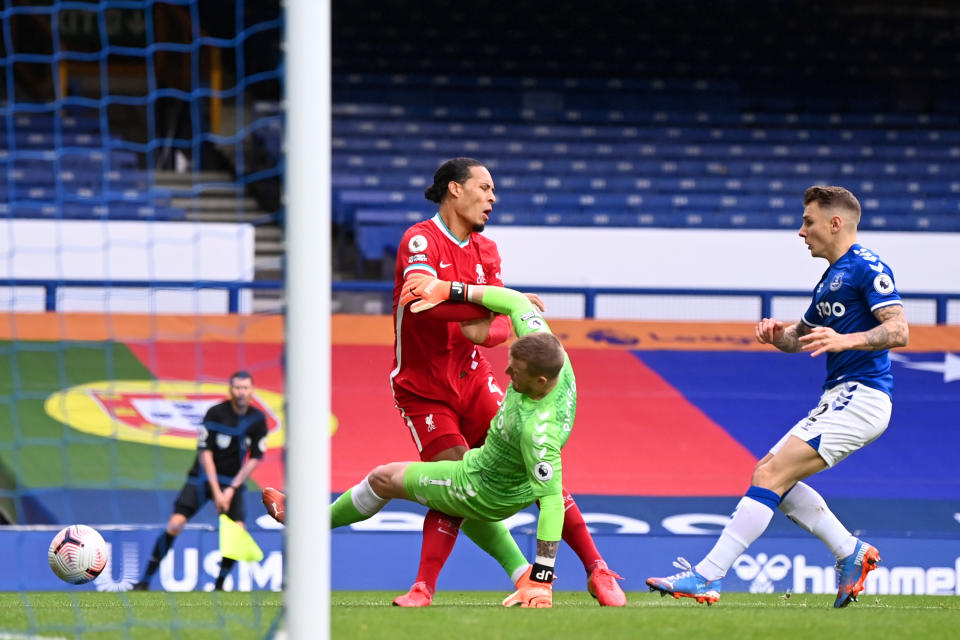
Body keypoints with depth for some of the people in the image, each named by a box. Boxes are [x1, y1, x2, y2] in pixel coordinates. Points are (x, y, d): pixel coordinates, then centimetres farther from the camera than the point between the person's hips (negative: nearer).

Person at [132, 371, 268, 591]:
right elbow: (205, 453, -12)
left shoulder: (258, 420, -5)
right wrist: (216, 491, -16)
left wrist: (232, 489, -9)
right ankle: (145, 580, -8)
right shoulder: (215, 413, -13)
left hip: (233, 482, 3)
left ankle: (219, 585, 2)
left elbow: (255, 459, -2)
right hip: (203, 476, -2)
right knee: (174, 525, -16)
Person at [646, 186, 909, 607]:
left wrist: (846, 340, -32)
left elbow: (898, 331, -18)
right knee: (772, 474, 10)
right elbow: (801, 337, 30)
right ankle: (851, 553, 10)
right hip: (840, 398, 10)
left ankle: (707, 577, -19)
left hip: (859, 396, -10)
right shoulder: (832, 277, 22)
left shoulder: (866, 267, -8)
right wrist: (776, 334, 7)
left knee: (771, 475, -16)